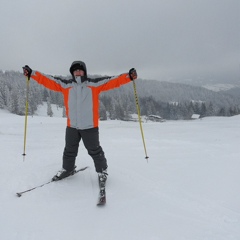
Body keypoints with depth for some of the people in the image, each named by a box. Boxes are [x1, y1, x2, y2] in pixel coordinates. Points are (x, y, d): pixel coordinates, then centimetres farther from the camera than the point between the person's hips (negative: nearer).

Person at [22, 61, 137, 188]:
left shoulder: (94, 84, -2)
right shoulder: (66, 85, 4)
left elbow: (112, 81, -7)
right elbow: (48, 80, 4)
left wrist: (129, 76, -17)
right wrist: (31, 73, 0)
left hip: (90, 126, -3)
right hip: (71, 126, 3)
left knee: (94, 151, 9)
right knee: (69, 151, 19)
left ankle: (102, 171, 31)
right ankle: (67, 169, 43)